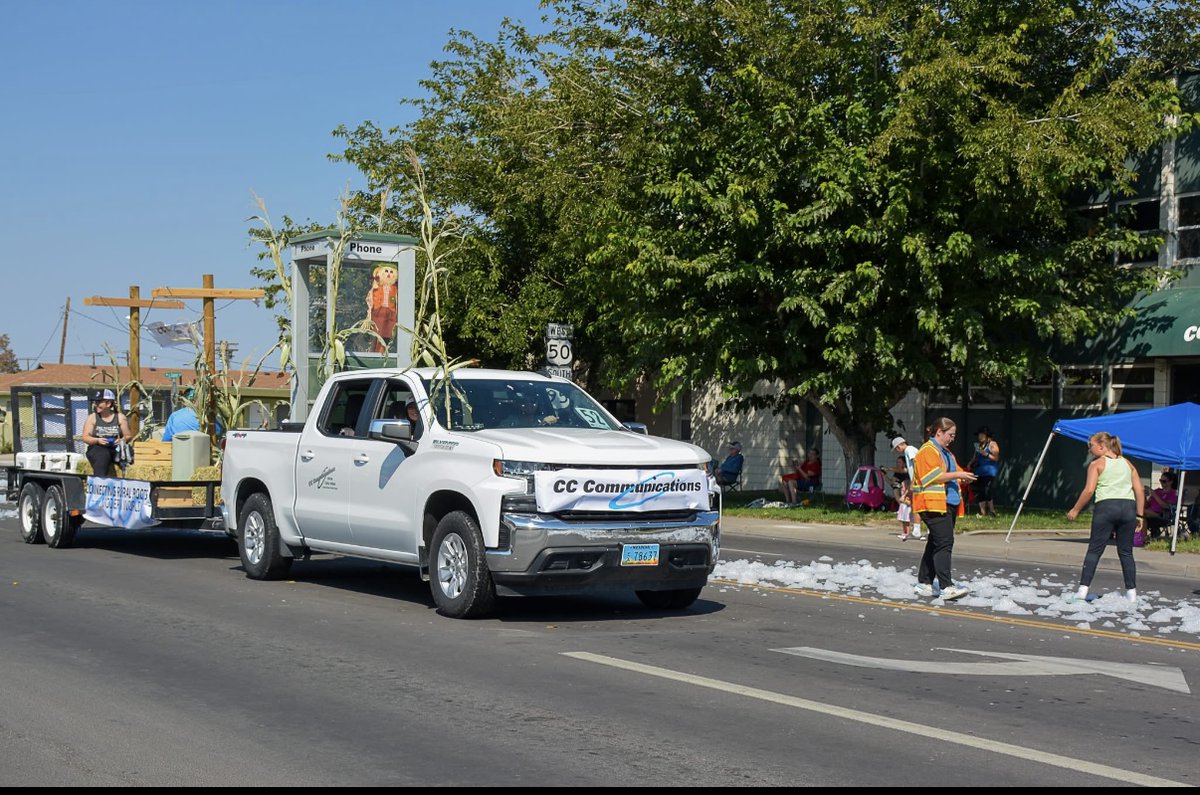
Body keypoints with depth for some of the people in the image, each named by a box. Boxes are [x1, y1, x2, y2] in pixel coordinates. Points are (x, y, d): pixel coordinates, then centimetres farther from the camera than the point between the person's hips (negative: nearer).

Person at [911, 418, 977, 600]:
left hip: (948, 505, 10)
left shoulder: (946, 452, 24)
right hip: (933, 504, -10)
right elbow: (933, 476, -18)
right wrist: (957, 475, -17)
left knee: (935, 545, 11)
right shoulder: (928, 451, -8)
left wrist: (964, 477, 11)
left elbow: (953, 473, 32)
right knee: (944, 543, -17)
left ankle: (924, 584, 16)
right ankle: (947, 587, -22)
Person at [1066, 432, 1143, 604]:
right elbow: (1139, 491, 12)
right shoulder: (1127, 463, 18)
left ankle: (1083, 589, -8)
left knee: (1094, 550, -1)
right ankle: (1131, 593, 7)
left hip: (1106, 506, -4)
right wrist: (1139, 515, 15)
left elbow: (1089, 490, -7)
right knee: (1126, 552, 10)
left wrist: (1075, 510, 0)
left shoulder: (1097, 464, 5)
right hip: (1128, 507, 4)